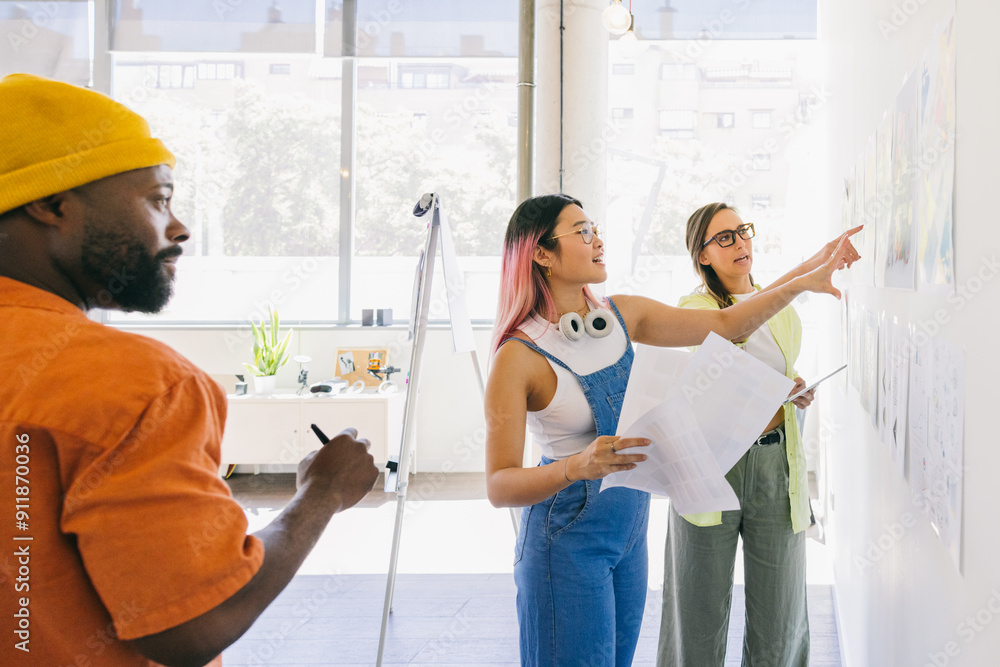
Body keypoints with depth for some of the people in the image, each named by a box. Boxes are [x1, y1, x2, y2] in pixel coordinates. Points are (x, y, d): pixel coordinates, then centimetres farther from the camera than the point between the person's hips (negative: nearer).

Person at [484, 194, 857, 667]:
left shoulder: (621, 316, 2)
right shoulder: (519, 356, -19)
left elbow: (724, 324, 9)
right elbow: (499, 486, -22)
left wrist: (803, 282, 1)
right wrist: (578, 466, -39)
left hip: (631, 528, 7)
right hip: (568, 542, -6)